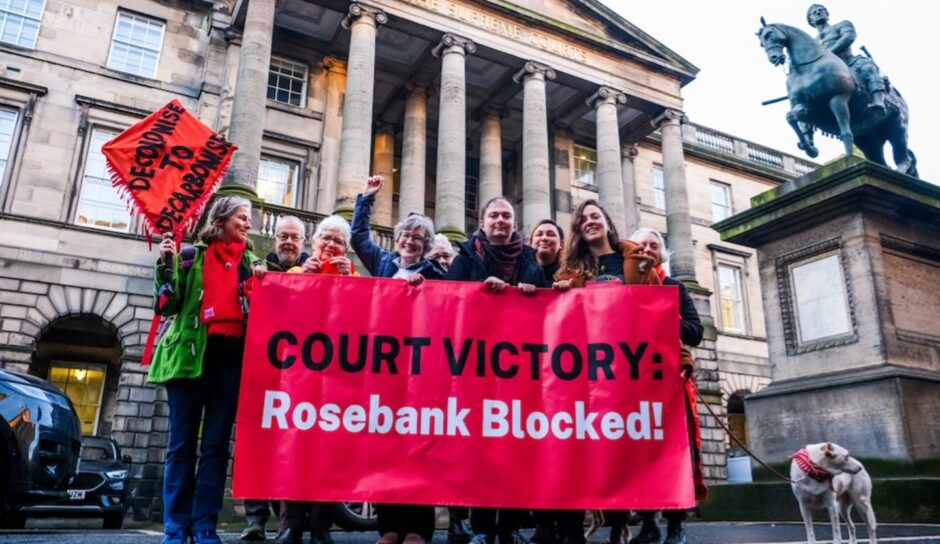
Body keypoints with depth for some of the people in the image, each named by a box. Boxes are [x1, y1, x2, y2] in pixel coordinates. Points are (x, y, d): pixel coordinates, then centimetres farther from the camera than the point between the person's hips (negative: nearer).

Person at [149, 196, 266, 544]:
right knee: (182, 443, 2)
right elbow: (167, 305, 2)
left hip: (232, 356, 2)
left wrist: (261, 280, -2)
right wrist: (167, 264, -9)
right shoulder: (192, 256, 7)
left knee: (216, 444, 3)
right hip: (191, 353, -2)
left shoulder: (250, 261, 16)